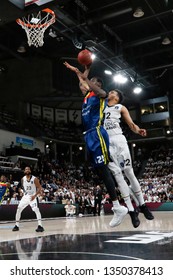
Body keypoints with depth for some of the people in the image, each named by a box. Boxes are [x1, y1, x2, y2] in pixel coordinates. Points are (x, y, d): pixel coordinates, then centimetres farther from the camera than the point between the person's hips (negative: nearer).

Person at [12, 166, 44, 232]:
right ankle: (17, 226, 13)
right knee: (18, 209, 0)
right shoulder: (23, 179, -1)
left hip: (33, 196, -5)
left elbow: (39, 188, -14)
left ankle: (40, 226, -23)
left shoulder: (34, 179, -15)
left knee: (36, 210, -23)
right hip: (25, 196, 5)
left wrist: (34, 195, -25)